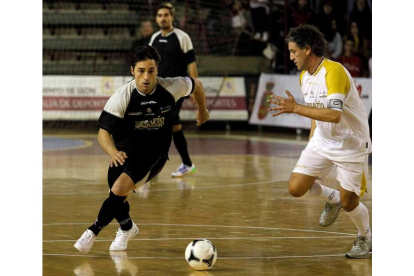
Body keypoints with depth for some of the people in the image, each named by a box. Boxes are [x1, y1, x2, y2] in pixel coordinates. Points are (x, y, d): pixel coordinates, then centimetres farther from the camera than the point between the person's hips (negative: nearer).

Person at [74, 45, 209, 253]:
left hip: (154, 153, -2)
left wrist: (202, 110, 26)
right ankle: (127, 228, 36)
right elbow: (103, 131, -17)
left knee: (120, 188, -24)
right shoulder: (122, 96, -18)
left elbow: (196, 85, 8)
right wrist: (113, 152, -38)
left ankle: (93, 232, -12)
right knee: (116, 195, 2)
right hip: (125, 151, 2)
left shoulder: (170, 88, -15)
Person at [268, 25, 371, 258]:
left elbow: (334, 114, -36)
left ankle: (366, 239, 27)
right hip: (322, 142, 7)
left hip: (351, 145, -7)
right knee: (296, 188, -6)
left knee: (349, 202, -3)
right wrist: (311, 139, 17)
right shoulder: (305, 77, 2)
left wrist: (296, 108, -37)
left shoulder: (334, 72, -25)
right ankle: (332, 198, 25)